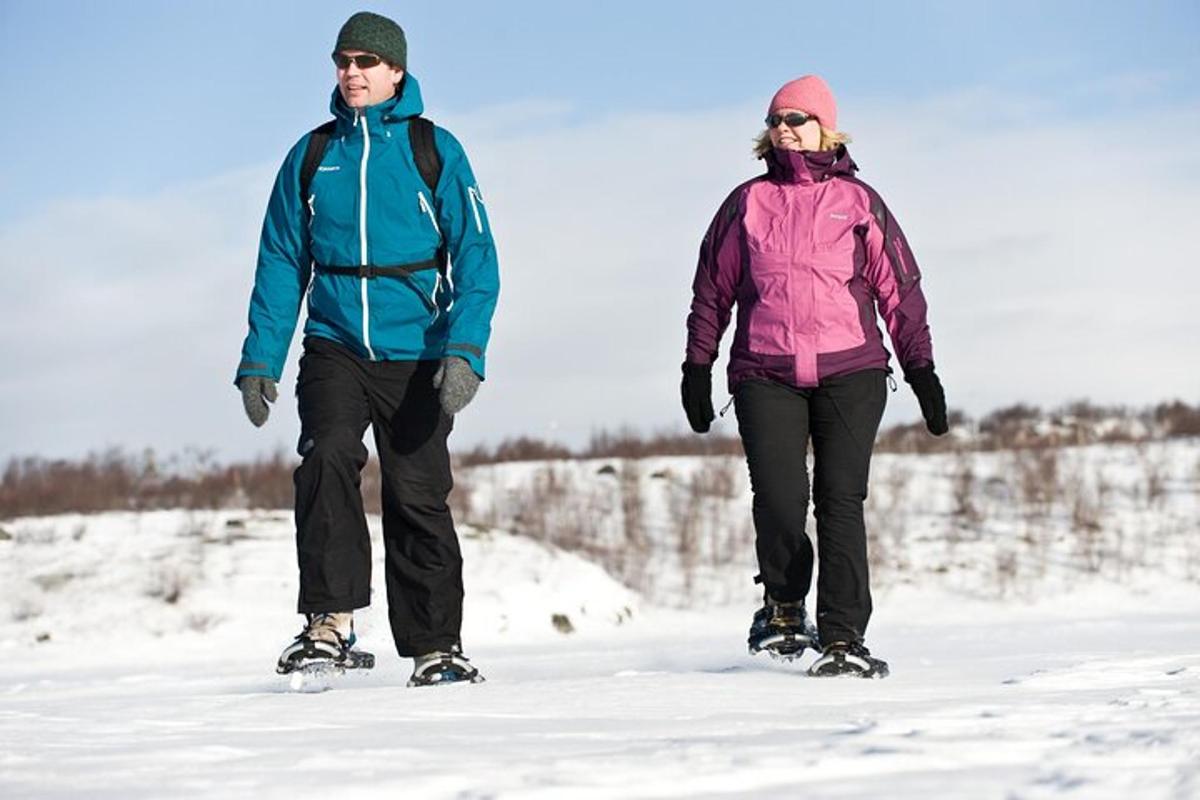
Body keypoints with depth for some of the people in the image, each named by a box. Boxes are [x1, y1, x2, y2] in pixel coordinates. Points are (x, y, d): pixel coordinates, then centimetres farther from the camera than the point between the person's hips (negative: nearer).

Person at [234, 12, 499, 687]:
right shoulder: (312, 156, 8)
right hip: (334, 347, 1)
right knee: (327, 460, -23)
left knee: (418, 498, 3)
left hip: (415, 355, -1)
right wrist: (260, 359, 1)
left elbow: (476, 258, -3)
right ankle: (330, 624, -22)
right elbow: (281, 264, 10)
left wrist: (464, 351, -16)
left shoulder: (435, 150, 0)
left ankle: (436, 645, 16)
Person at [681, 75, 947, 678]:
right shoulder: (747, 202, 13)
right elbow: (712, 288, 17)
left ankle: (843, 639, -5)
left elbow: (900, 289, 11)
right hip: (765, 376, 1)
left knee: (840, 503, -9)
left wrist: (921, 369, 7)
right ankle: (783, 609, 13)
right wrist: (697, 367, 12)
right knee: (778, 499, -14)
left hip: (850, 372, 0)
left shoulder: (857, 200, 10)